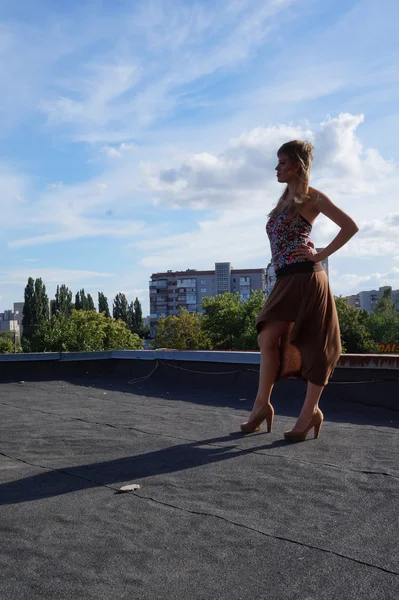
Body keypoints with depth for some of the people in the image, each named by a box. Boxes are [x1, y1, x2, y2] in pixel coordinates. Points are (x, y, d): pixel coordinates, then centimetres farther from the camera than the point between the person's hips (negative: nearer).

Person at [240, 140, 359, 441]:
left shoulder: (312, 197, -4)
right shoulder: (285, 199, 19)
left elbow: (350, 226, -9)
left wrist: (321, 254, -9)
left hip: (306, 278, -8)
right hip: (286, 281, 8)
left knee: (315, 346, 0)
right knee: (267, 339, 3)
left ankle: (311, 412, 8)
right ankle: (262, 404, 11)